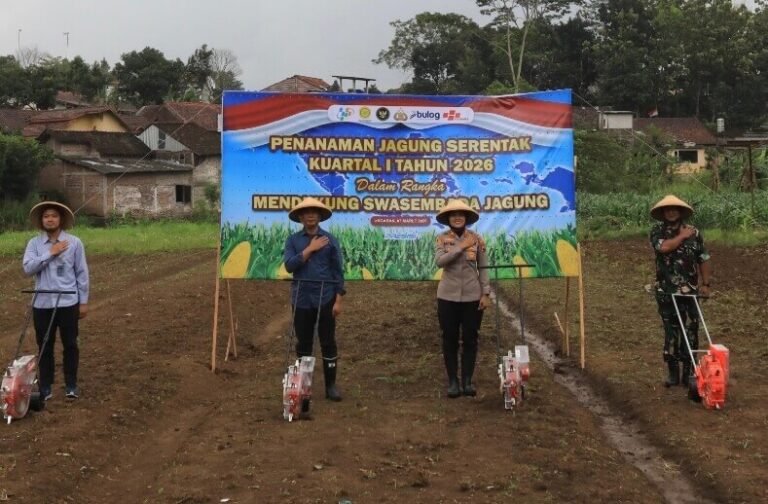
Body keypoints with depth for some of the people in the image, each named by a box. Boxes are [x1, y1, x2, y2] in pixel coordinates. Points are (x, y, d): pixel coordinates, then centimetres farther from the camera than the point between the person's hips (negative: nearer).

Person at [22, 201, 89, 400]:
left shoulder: (74, 242, -1)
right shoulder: (34, 243, 2)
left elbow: (81, 273, 1)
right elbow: (28, 267, -12)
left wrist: (83, 301, 1)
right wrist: (50, 253, -16)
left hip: (68, 303, -1)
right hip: (42, 304, 1)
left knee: (70, 345, 6)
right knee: (45, 346, 9)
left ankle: (71, 385, 18)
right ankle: (45, 386, 19)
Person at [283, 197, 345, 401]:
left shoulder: (330, 240, 1)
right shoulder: (293, 240, 3)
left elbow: (338, 271, 1)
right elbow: (289, 265, -10)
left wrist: (338, 300, -5)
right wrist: (310, 249, -13)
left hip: (325, 299, -1)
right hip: (302, 300, 1)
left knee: (328, 342, 3)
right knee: (303, 343, 8)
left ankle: (331, 385, 12)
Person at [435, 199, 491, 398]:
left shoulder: (476, 238, 0)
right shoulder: (442, 238, 0)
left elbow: (483, 268, 0)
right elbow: (439, 261, -16)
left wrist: (486, 294, -5)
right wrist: (461, 247, -19)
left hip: (472, 296, 0)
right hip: (448, 296, 0)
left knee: (470, 339, 5)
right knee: (450, 340, 5)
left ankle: (467, 380, 15)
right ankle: (453, 381, 14)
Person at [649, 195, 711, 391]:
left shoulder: (693, 232, 3)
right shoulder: (657, 232, 0)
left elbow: (703, 259, 8)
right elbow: (664, 247, -22)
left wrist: (705, 283, 3)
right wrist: (682, 236, -11)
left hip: (689, 290, 0)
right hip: (666, 291, 0)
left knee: (690, 331, 0)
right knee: (671, 332, 5)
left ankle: (689, 373, 8)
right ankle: (673, 372, 13)